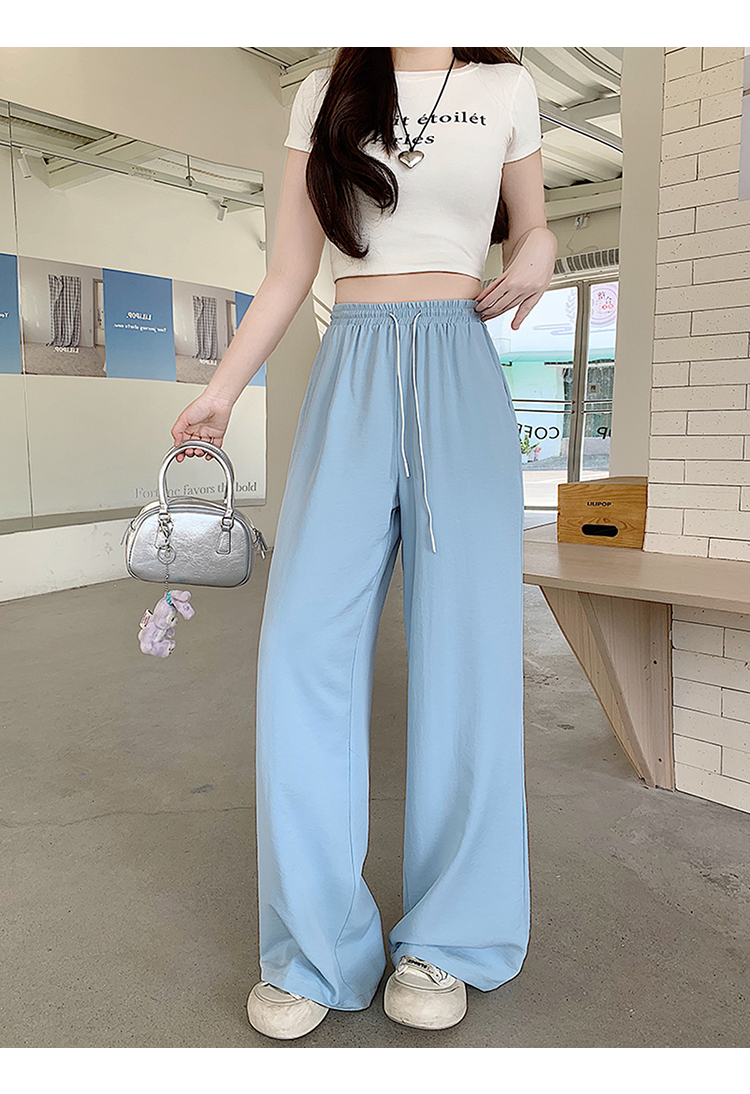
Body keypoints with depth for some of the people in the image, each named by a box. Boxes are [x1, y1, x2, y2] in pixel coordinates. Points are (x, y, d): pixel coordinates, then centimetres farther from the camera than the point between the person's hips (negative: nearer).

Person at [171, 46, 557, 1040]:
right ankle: (317, 947, 1)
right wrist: (222, 391, 6)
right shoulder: (325, 96, 16)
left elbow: (532, 222, 23)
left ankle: (448, 941, 8)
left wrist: (536, 258, -1)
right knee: (305, 641, -12)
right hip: (351, 372, 1)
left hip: (461, 372, 0)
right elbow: (288, 275, 13)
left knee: (467, 641, -8)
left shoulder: (506, 88, 15)